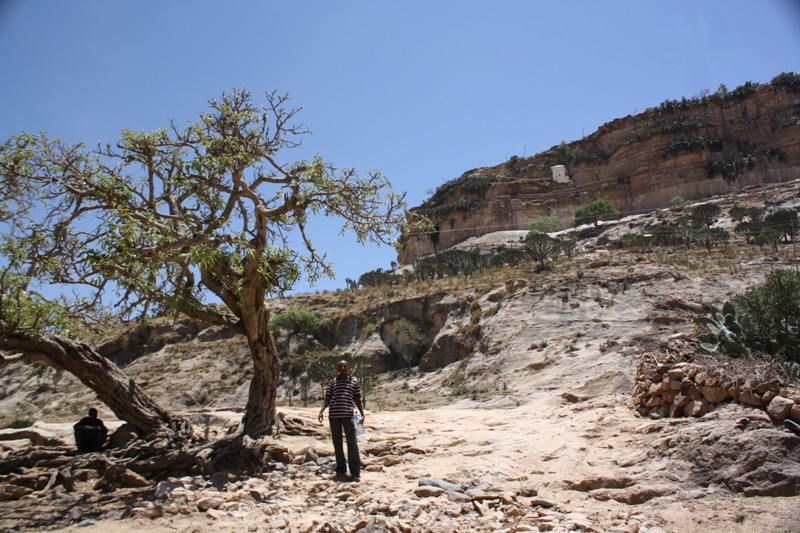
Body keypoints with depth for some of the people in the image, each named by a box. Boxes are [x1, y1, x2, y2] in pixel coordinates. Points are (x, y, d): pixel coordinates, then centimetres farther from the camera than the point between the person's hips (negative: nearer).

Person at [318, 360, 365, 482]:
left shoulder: (354, 381, 11)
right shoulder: (332, 382, 12)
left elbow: (358, 400, 11)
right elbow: (327, 399, 10)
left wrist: (362, 414, 1)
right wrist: (321, 411, -6)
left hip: (348, 415, -2)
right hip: (333, 416, 2)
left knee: (352, 443, -5)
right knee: (337, 444, 7)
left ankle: (355, 473, -1)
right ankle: (341, 471, 16)